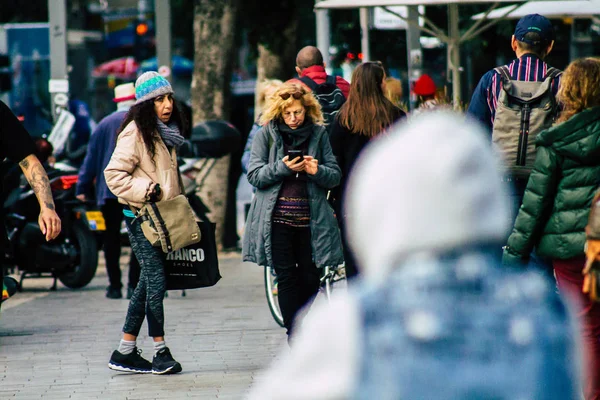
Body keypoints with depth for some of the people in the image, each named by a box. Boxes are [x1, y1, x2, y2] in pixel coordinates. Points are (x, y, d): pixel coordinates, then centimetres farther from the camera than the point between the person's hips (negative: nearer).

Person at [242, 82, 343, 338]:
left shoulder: (318, 133, 7)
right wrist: (282, 168, -16)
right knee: (287, 278, -3)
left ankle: (296, 327, 29)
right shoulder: (267, 134, 3)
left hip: (310, 218, 2)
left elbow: (336, 175, 7)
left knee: (310, 279, 5)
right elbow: (254, 175, -1)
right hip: (277, 218, -2)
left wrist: (318, 171, -14)